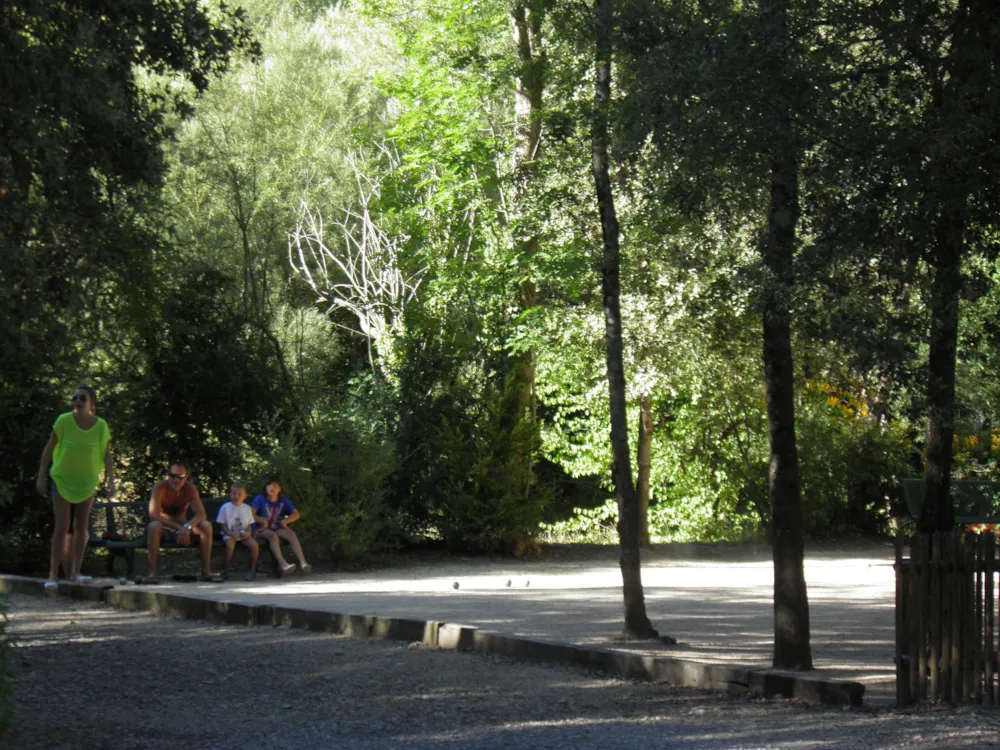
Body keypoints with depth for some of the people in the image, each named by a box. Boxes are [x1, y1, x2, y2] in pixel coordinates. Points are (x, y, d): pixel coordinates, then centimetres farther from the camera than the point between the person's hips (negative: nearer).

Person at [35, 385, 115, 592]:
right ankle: (53, 574, -6)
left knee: (81, 527, 6)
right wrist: (41, 476, -7)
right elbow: (49, 448, -6)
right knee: (62, 527, -9)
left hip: (86, 482, 3)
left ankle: (75, 572, 13)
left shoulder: (101, 426, -9)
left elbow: (107, 456, -2)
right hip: (62, 479, -2)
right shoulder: (64, 421, -13)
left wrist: (111, 481, -8)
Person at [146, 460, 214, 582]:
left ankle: (206, 571, -23)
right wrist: (178, 527, -36)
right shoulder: (160, 487, -18)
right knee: (154, 526, -37)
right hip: (164, 528, -3)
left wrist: (187, 527, -38)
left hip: (182, 527, 3)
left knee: (206, 525, -22)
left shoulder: (190, 489, -8)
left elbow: (201, 514, -16)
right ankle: (153, 572, -37)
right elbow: (153, 515, -28)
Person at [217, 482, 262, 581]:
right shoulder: (225, 508, 1)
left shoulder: (247, 508, 10)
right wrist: (229, 533, -17)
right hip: (229, 534, -3)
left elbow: (249, 524, 13)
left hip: (244, 535, 3)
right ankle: (225, 570, -18)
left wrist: (248, 532, -9)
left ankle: (252, 570, -11)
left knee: (255, 545, -25)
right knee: (230, 545, -36)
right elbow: (222, 524, -1)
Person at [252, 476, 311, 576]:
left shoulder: (283, 501, 9)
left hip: (277, 529, 4)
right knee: (272, 535, -36)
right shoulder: (260, 499, -2)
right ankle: (283, 564, -54)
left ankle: (302, 562, -39)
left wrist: (285, 521, -13)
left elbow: (296, 514, 4)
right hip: (261, 531, -4)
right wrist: (262, 520, -28)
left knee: (291, 534, -25)